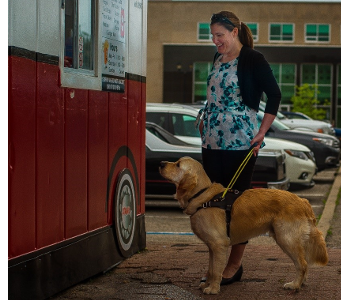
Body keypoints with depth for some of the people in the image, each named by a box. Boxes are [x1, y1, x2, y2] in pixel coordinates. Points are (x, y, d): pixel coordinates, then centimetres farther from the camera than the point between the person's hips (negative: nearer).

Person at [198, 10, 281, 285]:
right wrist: (205, 118, 12)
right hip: (212, 140, 7)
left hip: (240, 142, -7)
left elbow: (274, 95, -8)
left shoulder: (252, 59, -7)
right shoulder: (218, 59, 13)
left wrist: (262, 132, -10)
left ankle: (235, 265, 8)